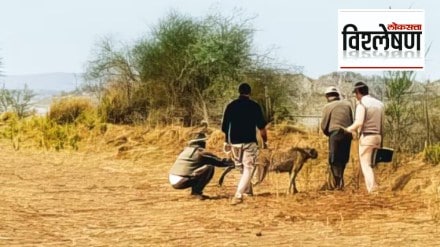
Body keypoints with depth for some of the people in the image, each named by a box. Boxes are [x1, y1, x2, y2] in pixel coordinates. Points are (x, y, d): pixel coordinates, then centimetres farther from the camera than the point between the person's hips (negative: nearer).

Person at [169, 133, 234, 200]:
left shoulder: (186, 150, 19)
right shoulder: (201, 152, -3)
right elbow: (219, 161, 4)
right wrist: (231, 162, 20)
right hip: (181, 182, -8)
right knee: (209, 168, -7)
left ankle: (194, 192, 17)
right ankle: (196, 192, -4)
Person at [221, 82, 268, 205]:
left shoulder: (231, 105, 4)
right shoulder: (254, 106, -3)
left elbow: (224, 127, 7)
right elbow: (261, 126, -5)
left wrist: (227, 141, 20)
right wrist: (265, 141, 7)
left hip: (234, 141, 3)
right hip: (249, 141, -3)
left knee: (241, 167, 22)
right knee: (248, 168, -2)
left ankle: (247, 190, 32)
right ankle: (238, 195, -16)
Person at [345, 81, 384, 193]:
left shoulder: (362, 104, -10)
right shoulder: (379, 103, 12)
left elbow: (358, 123, -21)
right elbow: (382, 124, 13)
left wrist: (349, 129, -5)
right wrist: (380, 141, 18)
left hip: (366, 137, -7)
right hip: (377, 136, 7)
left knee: (366, 165, -2)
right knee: (372, 164, 14)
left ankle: (372, 190, -12)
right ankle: (373, 188, 9)